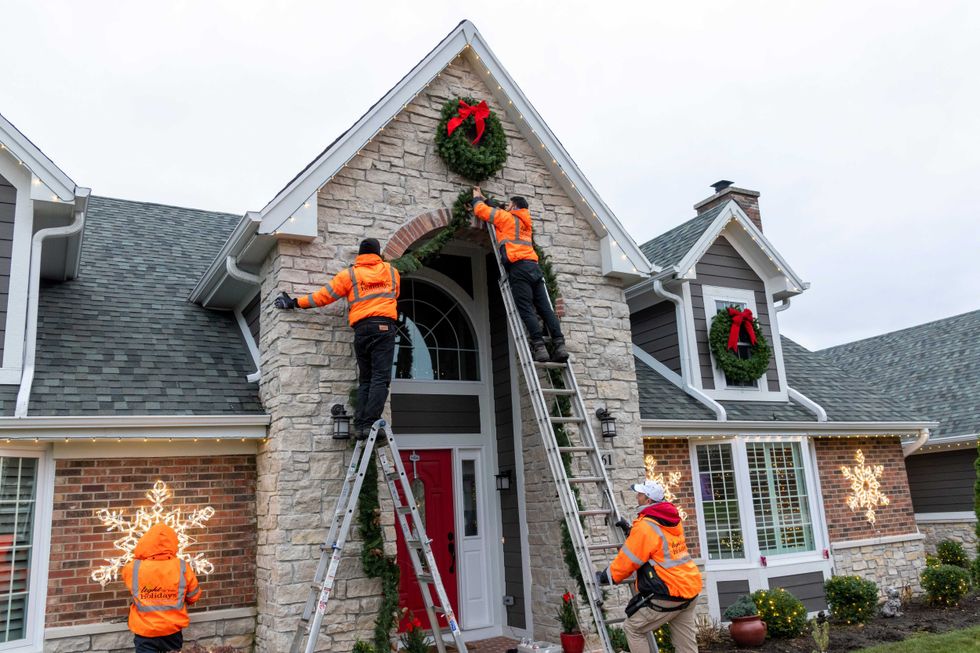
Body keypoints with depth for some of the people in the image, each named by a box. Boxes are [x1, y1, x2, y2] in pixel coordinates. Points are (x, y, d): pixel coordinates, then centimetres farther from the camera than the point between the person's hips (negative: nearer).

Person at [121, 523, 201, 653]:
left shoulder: (134, 568, -15)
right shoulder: (182, 567, -14)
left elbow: (126, 573, 11)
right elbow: (193, 597, 0)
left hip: (145, 632, -1)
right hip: (173, 630, 1)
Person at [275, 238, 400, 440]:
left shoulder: (349, 274, 11)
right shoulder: (392, 272, 16)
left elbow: (324, 295, 10)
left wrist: (296, 302, 20)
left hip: (361, 329, 2)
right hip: (385, 327, -1)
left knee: (365, 380, 9)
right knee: (380, 378, -8)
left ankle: (360, 425, 1)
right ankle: (370, 423, -20)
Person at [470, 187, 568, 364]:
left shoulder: (506, 217, 12)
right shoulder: (524, 222, 32)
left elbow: (481, 210, 15)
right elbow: (493, 212, 47)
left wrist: (477, 198, 35)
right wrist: (485, 199, 50)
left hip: (519, 266, -7)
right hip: (533, 266, 7)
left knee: (526, 309, -14)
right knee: (545, 308, -1)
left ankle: (539, 347, -25)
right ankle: (559, 345, -11)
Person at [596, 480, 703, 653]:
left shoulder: (645, 527, -16)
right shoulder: (672, 520, 9)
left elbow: (627, 560, -10)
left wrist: (607, 576, 3)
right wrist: (632, 530, 33)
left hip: (668, 595, -9)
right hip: (690, 591, 9)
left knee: (633, 628, 4)